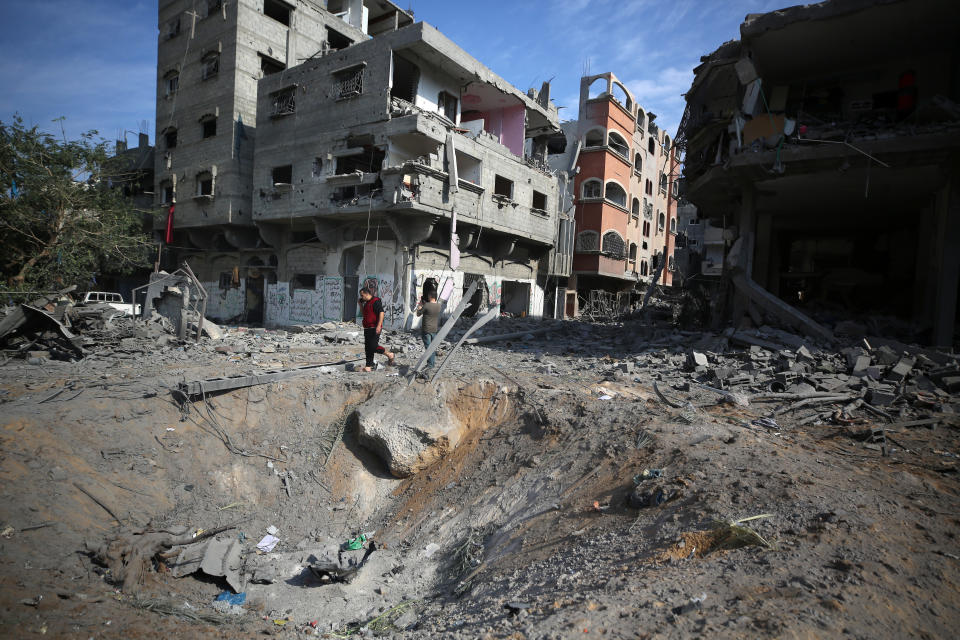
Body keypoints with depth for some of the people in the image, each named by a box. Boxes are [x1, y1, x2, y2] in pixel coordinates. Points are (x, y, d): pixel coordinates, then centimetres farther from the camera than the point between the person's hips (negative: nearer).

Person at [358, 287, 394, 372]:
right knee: (368, 348, 7)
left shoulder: (376, 301, -11)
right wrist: (360, 304, 21)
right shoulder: (367, 303, 17)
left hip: (374, 328, -9)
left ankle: (389, 355, 5)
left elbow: (381, 313, -21)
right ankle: (368, 366, 9)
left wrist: (379, 325, -28)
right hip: (367, 328, 9)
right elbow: (364, 313, 35)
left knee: (373, 346, -14)